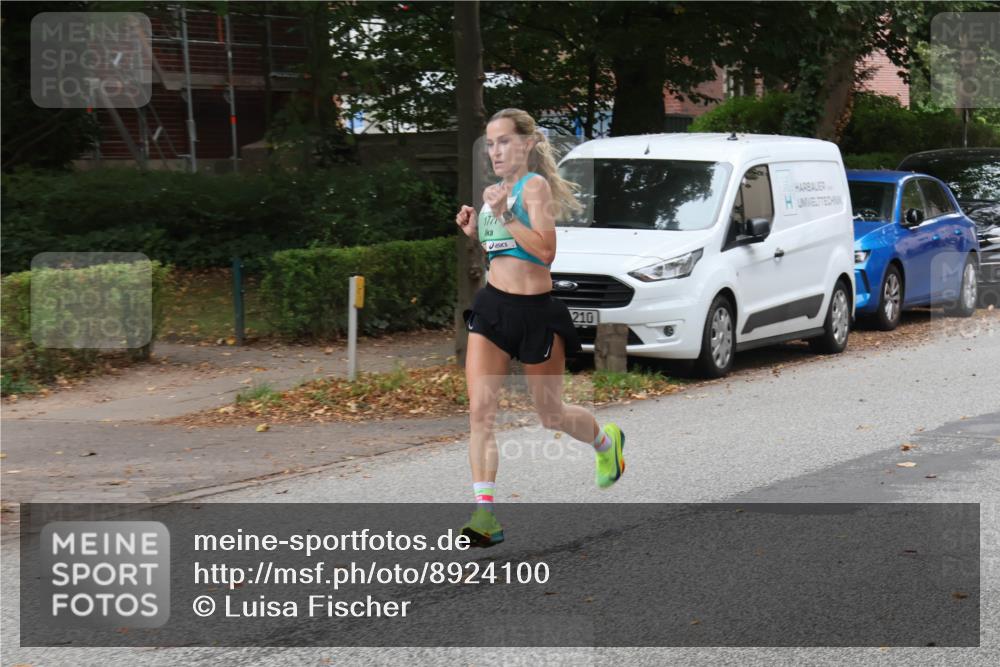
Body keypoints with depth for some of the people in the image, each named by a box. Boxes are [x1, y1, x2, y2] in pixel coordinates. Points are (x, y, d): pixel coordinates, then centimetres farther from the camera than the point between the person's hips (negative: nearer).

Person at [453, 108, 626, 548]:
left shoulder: (536, 186, -11)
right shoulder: (495, 192, 11)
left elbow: (545, 252, -21)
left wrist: (504, 216, -23)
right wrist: (474, 233, 5)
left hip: (535, 311, -6)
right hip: (492, 307, 6)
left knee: (551, 416, 12)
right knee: (480, 411, -10)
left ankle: (606, 441, 45)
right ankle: (485, 513, -12)